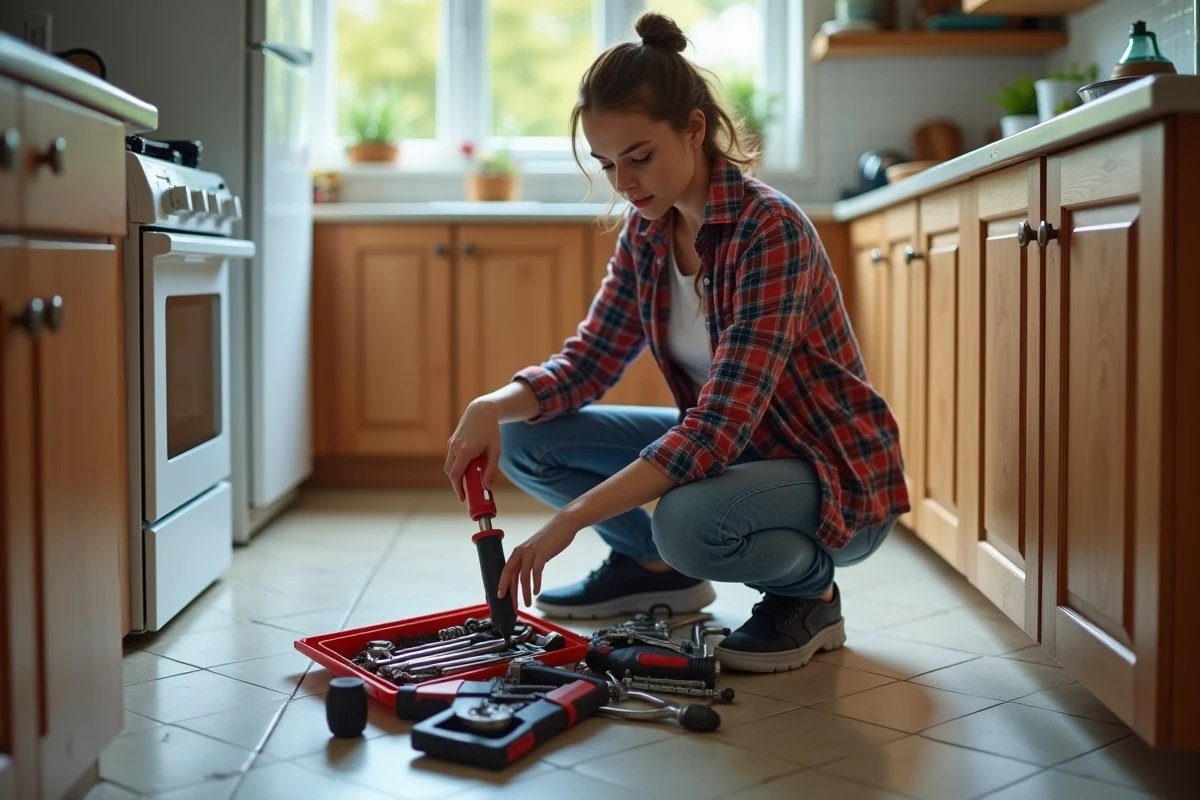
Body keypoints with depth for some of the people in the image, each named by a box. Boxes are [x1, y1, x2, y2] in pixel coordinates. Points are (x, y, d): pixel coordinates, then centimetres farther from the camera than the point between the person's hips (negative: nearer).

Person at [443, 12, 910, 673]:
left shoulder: (768, 227, -26)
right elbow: (588, 360, 0)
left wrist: (575, 515, -36)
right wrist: (494, 406, -21)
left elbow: (724, 419, -32)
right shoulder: (647, 232, -2)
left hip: (836, 476, -7)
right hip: (724, 446, 7)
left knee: (689, 521, -38)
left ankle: (809, 593, -5)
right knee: (524, 437, -4)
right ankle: (653, 566, 17)